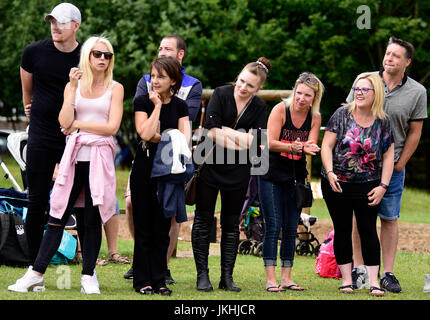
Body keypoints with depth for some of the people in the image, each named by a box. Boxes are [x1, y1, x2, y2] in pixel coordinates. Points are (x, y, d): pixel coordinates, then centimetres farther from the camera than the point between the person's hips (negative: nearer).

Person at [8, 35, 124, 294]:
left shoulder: (115, 88, 7)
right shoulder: (74, 85, 11)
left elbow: (112, 126, -5)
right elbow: (65, 122, -3)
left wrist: (78, 124, -2)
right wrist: (73, 88, -8)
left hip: (100, 158, -1)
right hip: (74, 156, 1)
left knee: (93, 219, 0)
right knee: (58, 216, -2)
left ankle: (89, 275, 8)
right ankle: (36, 274, -1)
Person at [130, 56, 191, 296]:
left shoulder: (180, 106, 7)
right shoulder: (142, 102, -2)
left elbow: (185, 140, -1)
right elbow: (146, 134, -15)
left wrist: (159, 137, -15)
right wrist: (157, 106, -11)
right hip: (145, 168, -3)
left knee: (163, 228, 6)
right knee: (144, 228, -1)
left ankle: (159, 280, 11)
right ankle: (142, 280, 4)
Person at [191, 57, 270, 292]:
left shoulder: (259, 107, 2)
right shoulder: (221, 94, -6)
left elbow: (254, 141, -10)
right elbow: (211, 130, -15)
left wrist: (224, 130, -14)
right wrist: (239, 141, -13)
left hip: (238, 172, 2)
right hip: (210, 165, -2)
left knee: (231, 224, 7)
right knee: (203, 220, 1)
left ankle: (227, 277, 12)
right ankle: (202, 275, 6)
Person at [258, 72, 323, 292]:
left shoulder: (315, 118, 0)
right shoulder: (280, 110, -11)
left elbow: (311, 146, -6)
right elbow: (270, 143, -15)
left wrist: (308, 148, -30)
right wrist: (292, 147, -32)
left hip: (295, 178, 4)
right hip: (271, 175, -4)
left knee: (291, 229, 5)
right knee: (273, 226, -7)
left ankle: (286, 278, 9)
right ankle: (270, 279, -6)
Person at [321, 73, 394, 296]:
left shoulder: (383, 122, 1)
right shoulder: (342, 115, -3)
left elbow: (388, 156, 3)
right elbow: (326, 146, -4)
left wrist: (383, 186, -4)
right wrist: (330, 173, -16)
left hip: (368, 187, 0)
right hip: (337, 185, 0)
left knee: (368, 231, 0)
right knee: (342, 231, 5)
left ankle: (374, 281, 3)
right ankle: (346, 279, 12)